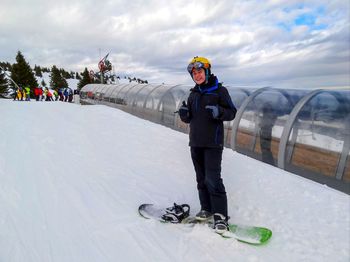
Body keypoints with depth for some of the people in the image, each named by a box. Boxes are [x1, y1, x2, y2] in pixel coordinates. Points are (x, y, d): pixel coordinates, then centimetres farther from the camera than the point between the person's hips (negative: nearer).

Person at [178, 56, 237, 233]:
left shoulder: (219, 90, -2)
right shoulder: (193, 94, 16)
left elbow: (232, 112, -4)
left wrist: (219, 112, -25)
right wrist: (184, 114, -5)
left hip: (213, 142, -6)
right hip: (195, 142, 6)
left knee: (213, 179, -11)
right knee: (201, 178, 11)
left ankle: (220, 215, 0)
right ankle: (206, 209, 23)